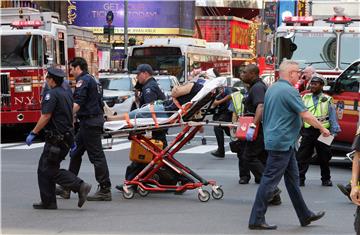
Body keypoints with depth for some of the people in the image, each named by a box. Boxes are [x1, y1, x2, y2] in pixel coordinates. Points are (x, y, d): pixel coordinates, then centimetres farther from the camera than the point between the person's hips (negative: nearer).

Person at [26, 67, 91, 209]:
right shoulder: (67, 94, 15)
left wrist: (33, 133, -14)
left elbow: (45, 117, -20)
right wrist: (72, 139, 25)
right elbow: (71, 117, 20)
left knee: (51, 170, -5)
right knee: (44, 169, 12)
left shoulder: (51, 94, -13)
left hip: (56, 138, -9)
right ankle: (48, 202, 7)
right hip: (66, 137, 9)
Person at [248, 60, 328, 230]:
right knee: (269, 180, -6)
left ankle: (305, 216, 23)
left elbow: (268, 114, 22)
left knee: (292, 178, 15)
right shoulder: (289, 91, -17)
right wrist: (323, 129, -5)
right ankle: (256, 220, -4)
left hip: (273, 138, 10)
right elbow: (306, 115, -17)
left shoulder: (271, 89, 13)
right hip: (282, 142, -10)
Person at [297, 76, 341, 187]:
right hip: (307, 131, 1)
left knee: (324, 158, 9)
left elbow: (332, 117, 4)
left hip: (322, 132, -1)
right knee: (302, 157, -4)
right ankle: (300, 179, -2)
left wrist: (334, 131, -2)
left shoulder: (327, 100, 3)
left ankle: (326, 179, 22)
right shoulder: (305, 98, 9)